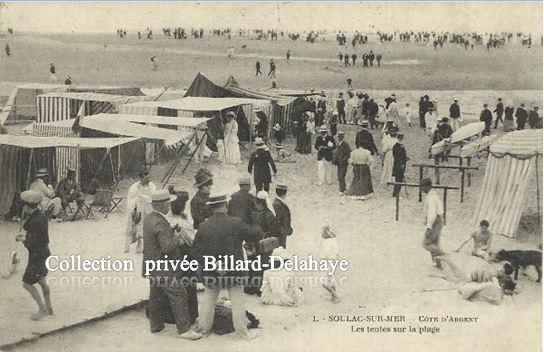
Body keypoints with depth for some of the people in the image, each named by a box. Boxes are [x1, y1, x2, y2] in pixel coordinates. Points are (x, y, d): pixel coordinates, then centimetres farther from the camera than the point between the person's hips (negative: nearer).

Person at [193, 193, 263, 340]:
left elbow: (196, 249, -3)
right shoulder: (235, 223, -14)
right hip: (234, 271, -2)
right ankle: (242, 332, 11)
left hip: (211, 272, 3)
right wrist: (258, 232, 18)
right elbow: (256, 235, -4)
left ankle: (204, 329, 25)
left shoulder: (204, 227, -6)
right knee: (237, 302, 6)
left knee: (208, 300, 16)